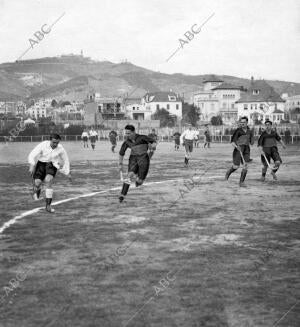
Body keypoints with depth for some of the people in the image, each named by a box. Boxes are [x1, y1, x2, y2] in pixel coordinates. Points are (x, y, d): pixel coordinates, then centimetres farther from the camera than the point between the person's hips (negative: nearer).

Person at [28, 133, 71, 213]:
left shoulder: (60, 148, -13)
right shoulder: (43, 145, -20)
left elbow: (65, 160, 4)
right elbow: (32, 155, -18)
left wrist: (67, 173, 9)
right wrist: (32, 166, -33)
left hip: (52, 165, 0)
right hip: (41, 163, 0)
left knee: (48, 180, -26)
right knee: (37, 183, -14)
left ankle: (48, 205, -21)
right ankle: (36, 191, 29)